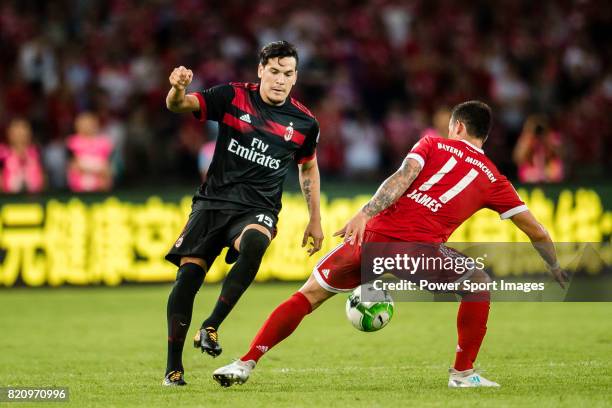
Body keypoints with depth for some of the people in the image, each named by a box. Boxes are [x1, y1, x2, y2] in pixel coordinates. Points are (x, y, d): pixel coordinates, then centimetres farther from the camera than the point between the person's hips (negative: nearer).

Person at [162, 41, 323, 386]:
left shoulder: (304, 123, 4)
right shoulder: (233, 97, -1)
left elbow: (309, 168, 21)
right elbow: (179, 106, -7)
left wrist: (315, 220, 20)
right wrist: (178, 90, -32)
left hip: (258, 210, 0)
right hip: (213, 202, 0)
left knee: (253, 243, -36)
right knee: (188, 273, -14)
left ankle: (211, 327, -28)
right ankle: (174, 367, -2)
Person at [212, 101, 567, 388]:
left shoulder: (433, 145, 20)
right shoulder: (493, 180, 20)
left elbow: (403, 177, 0)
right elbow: (536, 232, 25)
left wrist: (365, 213, -12)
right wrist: (557, 269, 41)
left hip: (375, 233, 1)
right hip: (420, 246, -1)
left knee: (310, 294, 14)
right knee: (479, 283, 24)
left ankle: (246, 363, 6)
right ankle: (464, 373, 20)